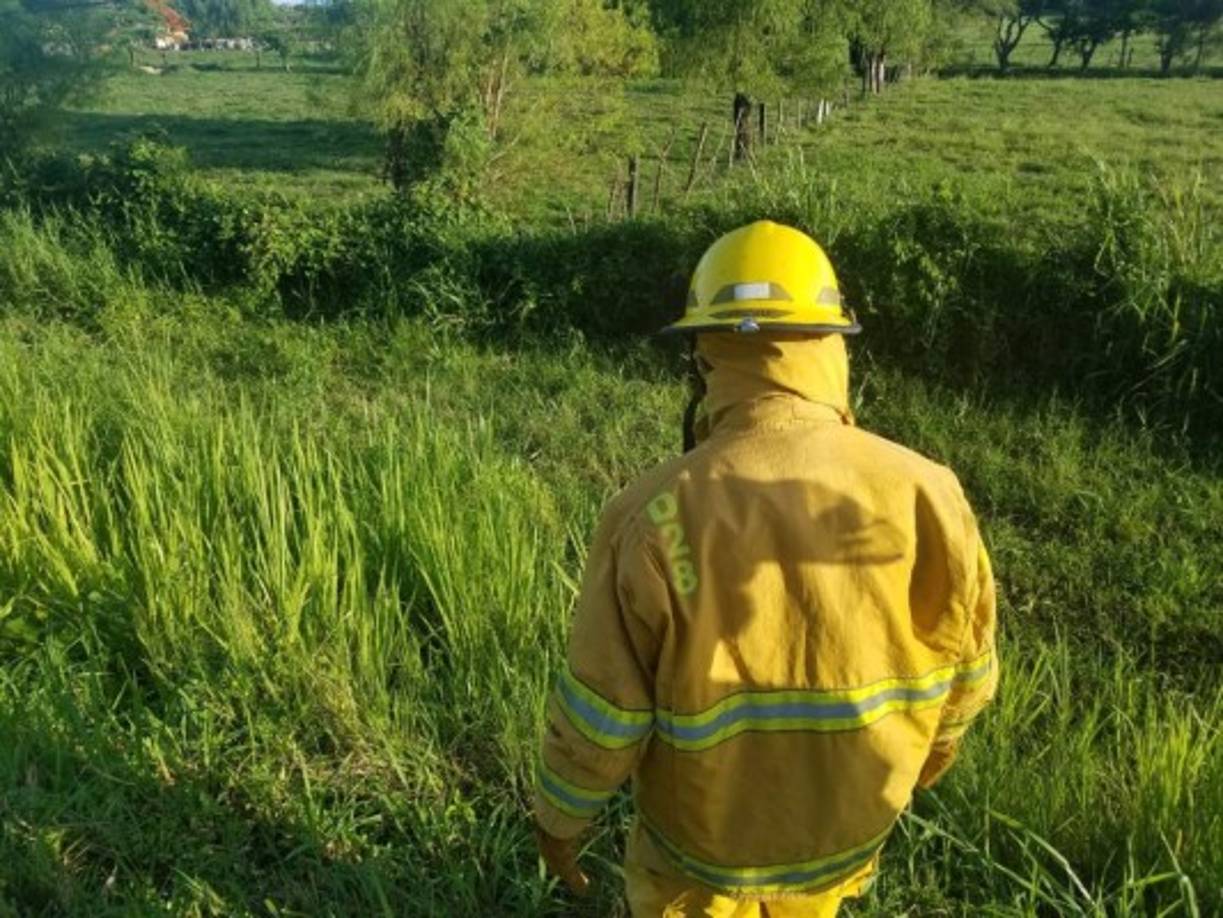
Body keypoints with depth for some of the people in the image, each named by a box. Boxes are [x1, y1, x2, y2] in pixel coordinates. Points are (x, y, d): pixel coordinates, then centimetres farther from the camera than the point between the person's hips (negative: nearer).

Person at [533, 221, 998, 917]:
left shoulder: (656, 514, -30)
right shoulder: (924, 493, -21)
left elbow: (601, 708, -20)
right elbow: (965, 664, -6)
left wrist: (561, 814, -1)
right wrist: (934, 744, 16)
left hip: (708, 826, -3)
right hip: (854, 817, 3)